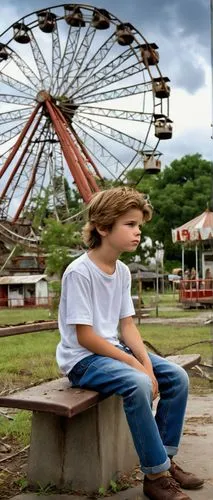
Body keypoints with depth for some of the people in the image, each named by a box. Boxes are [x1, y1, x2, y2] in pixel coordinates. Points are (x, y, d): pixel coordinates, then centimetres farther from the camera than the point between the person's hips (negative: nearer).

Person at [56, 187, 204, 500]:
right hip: (82, 358, -8)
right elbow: (85, 336, -21)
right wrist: (134, 364, -22)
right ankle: (156, 475, -14)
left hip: (114, 349, 8)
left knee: (177, 377, -4)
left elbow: (127, 324, 5)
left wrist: (146, 362, -11)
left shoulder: (123, 271, 4)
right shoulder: (79, 272, -20)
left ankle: (165, 459, 9)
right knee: (137, 384, -32)